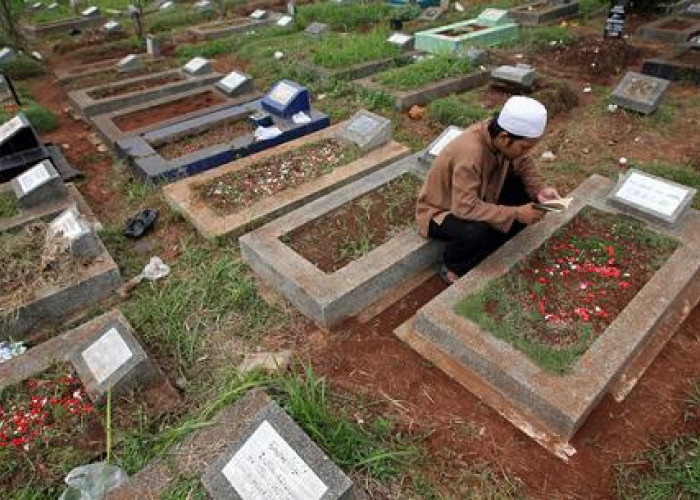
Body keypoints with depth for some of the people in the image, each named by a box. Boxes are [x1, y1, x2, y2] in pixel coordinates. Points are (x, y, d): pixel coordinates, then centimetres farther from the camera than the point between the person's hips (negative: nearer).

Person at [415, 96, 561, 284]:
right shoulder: (469, 152, -36)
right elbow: (466, 208, -39)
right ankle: (453, 268, -4)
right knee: (476, 232, -37)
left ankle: (486, 252, 3)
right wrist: (515, 213, -34)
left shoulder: (500, 134, -13)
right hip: (440, 211, -8)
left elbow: (523, 165, 4)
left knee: (526, 192, -5)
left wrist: (540, 189, -14)